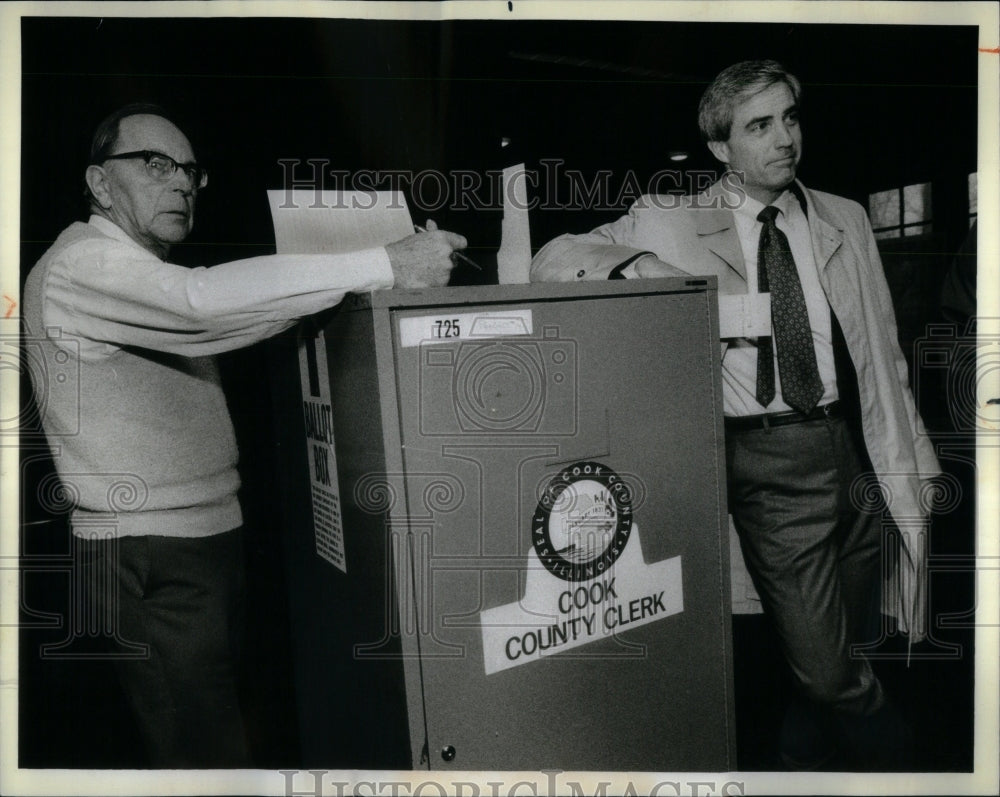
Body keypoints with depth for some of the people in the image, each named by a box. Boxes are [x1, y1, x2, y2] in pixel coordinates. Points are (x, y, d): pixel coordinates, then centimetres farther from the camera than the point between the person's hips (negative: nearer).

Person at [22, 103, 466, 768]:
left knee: (222, 723, 15)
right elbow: (204, 301, -30)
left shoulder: (144, 275, 21)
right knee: (208, 753, -5)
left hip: (208, 534, 10)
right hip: (151, 558, -9)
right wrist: (385, 264, -33)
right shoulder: (83, 264, -14)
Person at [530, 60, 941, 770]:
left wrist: (906, 469, 4)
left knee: (850, 649, 17)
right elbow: (553, 259, -1)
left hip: (854, 448, 4)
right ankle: (890, 753, 25)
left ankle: (804, 754, 44)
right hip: (768, 463, -4)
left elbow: (881, 352, 9)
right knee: (826, 667, -6)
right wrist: (640, 262, -20)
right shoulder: (671, 221, 0)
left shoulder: (845, 220, 10)